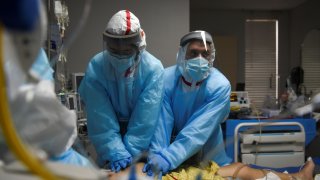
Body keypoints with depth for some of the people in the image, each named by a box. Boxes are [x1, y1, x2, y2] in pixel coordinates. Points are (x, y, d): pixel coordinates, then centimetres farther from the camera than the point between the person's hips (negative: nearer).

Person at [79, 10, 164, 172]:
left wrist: (130, 151, -28)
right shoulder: (95, 67, -21)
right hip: (110, 130, 1)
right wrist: (115, 152, -31)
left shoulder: (153, 68, -23)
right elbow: (100, 117, -24)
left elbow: (145, 117, -25)